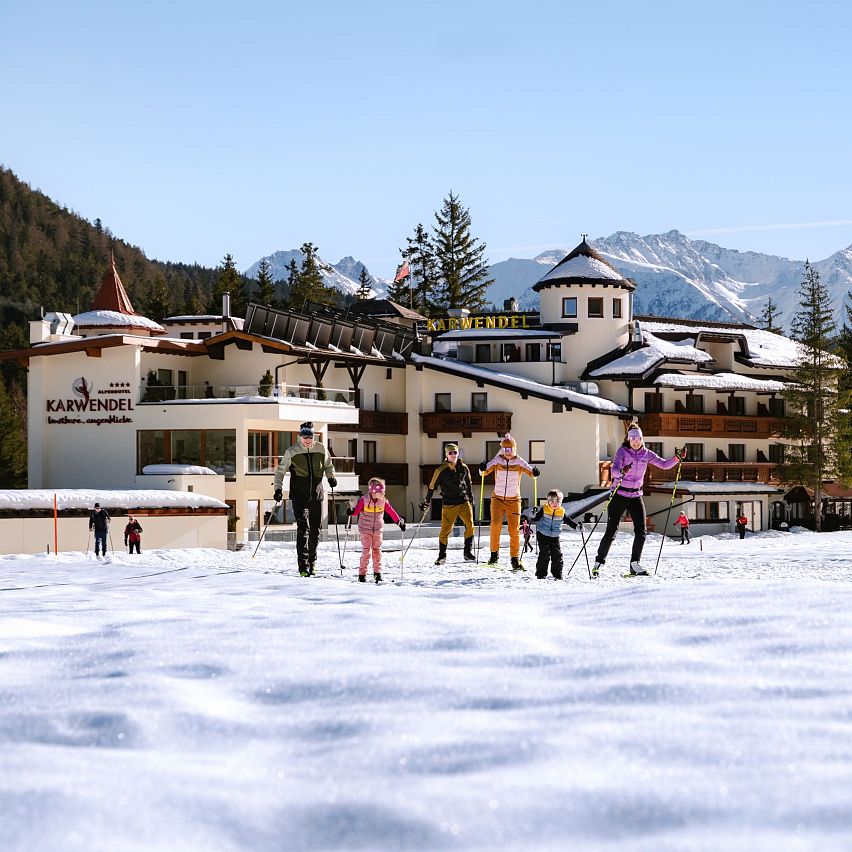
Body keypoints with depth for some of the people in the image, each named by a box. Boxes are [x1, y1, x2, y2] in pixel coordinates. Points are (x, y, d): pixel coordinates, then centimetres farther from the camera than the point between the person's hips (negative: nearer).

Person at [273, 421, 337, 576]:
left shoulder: (321, 450, 2)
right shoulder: (292, 452, -3)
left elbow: (328, 466, 21)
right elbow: (281, 471, 3)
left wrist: (331, 477, 5)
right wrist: (278, 489, -7)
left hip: (316, 496, 3)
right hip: (299, 497, -3)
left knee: (315, 530, 10)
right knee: (303, 529, -13)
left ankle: (312, 562, 28)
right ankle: (303, 567, -15)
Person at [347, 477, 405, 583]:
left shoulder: (383, 501, -2)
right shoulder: (364, 500, -12)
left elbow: (391, 512, 6)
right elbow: (357, 511, -10)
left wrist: (399, 522, 8)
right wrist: (351, 512, -31)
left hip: (378, 530, 4)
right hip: (365, 530, -4)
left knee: (377, 551, 8)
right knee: (366, 551, -8)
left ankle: (377, 573, 18)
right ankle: (362, 574, -2)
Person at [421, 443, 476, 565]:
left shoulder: (464, 468, 6)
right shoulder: (442, 470, -5)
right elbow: (432, 486, 2)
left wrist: (471, 499, 23)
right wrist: (426, 502, 4)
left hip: (464, 502, 3)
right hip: (449, 504, -3)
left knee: (470, 526, -8)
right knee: (445, 530, -3)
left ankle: (468, 553, 1)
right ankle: (442, 556, 10)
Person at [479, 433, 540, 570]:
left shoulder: (519, 461, 0)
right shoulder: (497, 460, 1)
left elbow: (529, 471, -10)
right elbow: (485, 472, -8)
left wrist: (534, 472, -33)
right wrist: (482, 469, -31)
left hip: (514, 500, 0)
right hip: (497, 498, 0)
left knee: (514, 530, -2)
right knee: (495, 525, -16)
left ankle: (515, 558, 8)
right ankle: (494, 553, -1)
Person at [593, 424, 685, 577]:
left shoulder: (646, 454, 4)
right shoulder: (622, 451, -9)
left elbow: (664, 464, 4)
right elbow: (614, 470, -23)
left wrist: (677, 458, -14)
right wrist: (622, 472, -46)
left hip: (636, 496, 4)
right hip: (620, 495, -4)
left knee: (641, 532, -7)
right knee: (611, 531, -5)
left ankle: (634, 564, 3)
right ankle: (598, 563, 7)